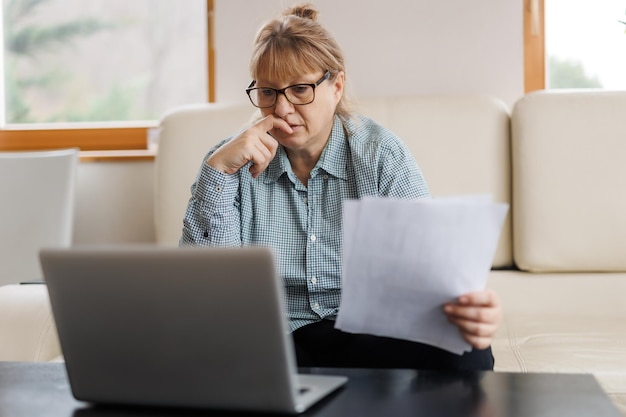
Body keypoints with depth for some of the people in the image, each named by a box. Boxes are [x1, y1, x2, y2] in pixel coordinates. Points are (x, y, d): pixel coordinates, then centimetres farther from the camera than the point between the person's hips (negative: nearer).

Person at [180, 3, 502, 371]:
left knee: (465, 353, -31)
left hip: (371, 336, -1)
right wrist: (218, 170, -17)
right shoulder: (237, 162, 1)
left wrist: (469, 308, -34)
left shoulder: (382, 155, -2)